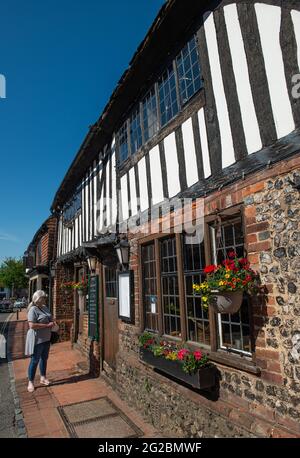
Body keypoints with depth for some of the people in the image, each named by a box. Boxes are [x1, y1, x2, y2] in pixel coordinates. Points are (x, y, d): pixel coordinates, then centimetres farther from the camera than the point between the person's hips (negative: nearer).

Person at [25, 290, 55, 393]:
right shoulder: (33, 309, -18)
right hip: (37, 339, -8)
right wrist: (47, 325, -22)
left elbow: (50, 318, 22)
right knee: (35, 360, 3)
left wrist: (52, 322, -1)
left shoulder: (45, 308, 7)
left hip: (46, 338, 8)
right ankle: (30, 382, 18)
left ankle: (43, 378, 33)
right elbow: (32, 325, -26)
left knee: (44, 358, 18)